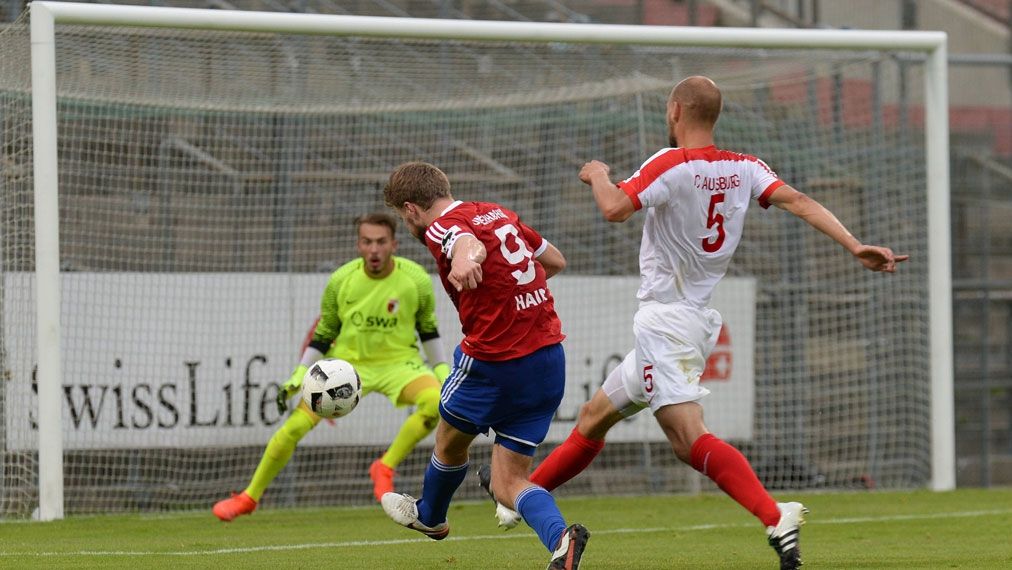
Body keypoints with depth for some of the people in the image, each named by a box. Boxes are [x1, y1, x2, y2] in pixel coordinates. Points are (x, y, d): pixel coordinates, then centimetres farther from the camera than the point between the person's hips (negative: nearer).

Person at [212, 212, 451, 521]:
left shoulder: (416, 279, -12)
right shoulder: (341, 281, -11)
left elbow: (428, 328, 6)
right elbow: (323, 334, 3)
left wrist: (443, 371, -1)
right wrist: (298, 377, -3)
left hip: (398, 361, -1)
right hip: (349, 361, 1)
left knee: (436, 401, -32)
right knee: (294, 426, -11)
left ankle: (385, 468, -15)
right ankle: (249, 497, 9)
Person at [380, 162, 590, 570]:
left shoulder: (441, 228, -11)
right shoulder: (498, 213, 14)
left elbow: (470, 243, -37)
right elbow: (556, 260, 25)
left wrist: (465, 262, -59)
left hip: (495, 363, -7)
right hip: (550, 361, 7)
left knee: (450, 440, 25)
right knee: (508, 482, 7)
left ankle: (430, 516, 50)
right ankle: (560, 536, -20)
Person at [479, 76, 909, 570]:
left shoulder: (671, 164, -15)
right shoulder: (744, 169, 6)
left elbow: (615, 208, -26)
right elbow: (797, 201, -7)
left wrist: (598, 174, -4)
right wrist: (854, 247, -15)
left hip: (665, 320, -9)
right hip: (697, 321, 9)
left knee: (688, 438, -22)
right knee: (594, 416, 18)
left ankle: (775, 516, -37)